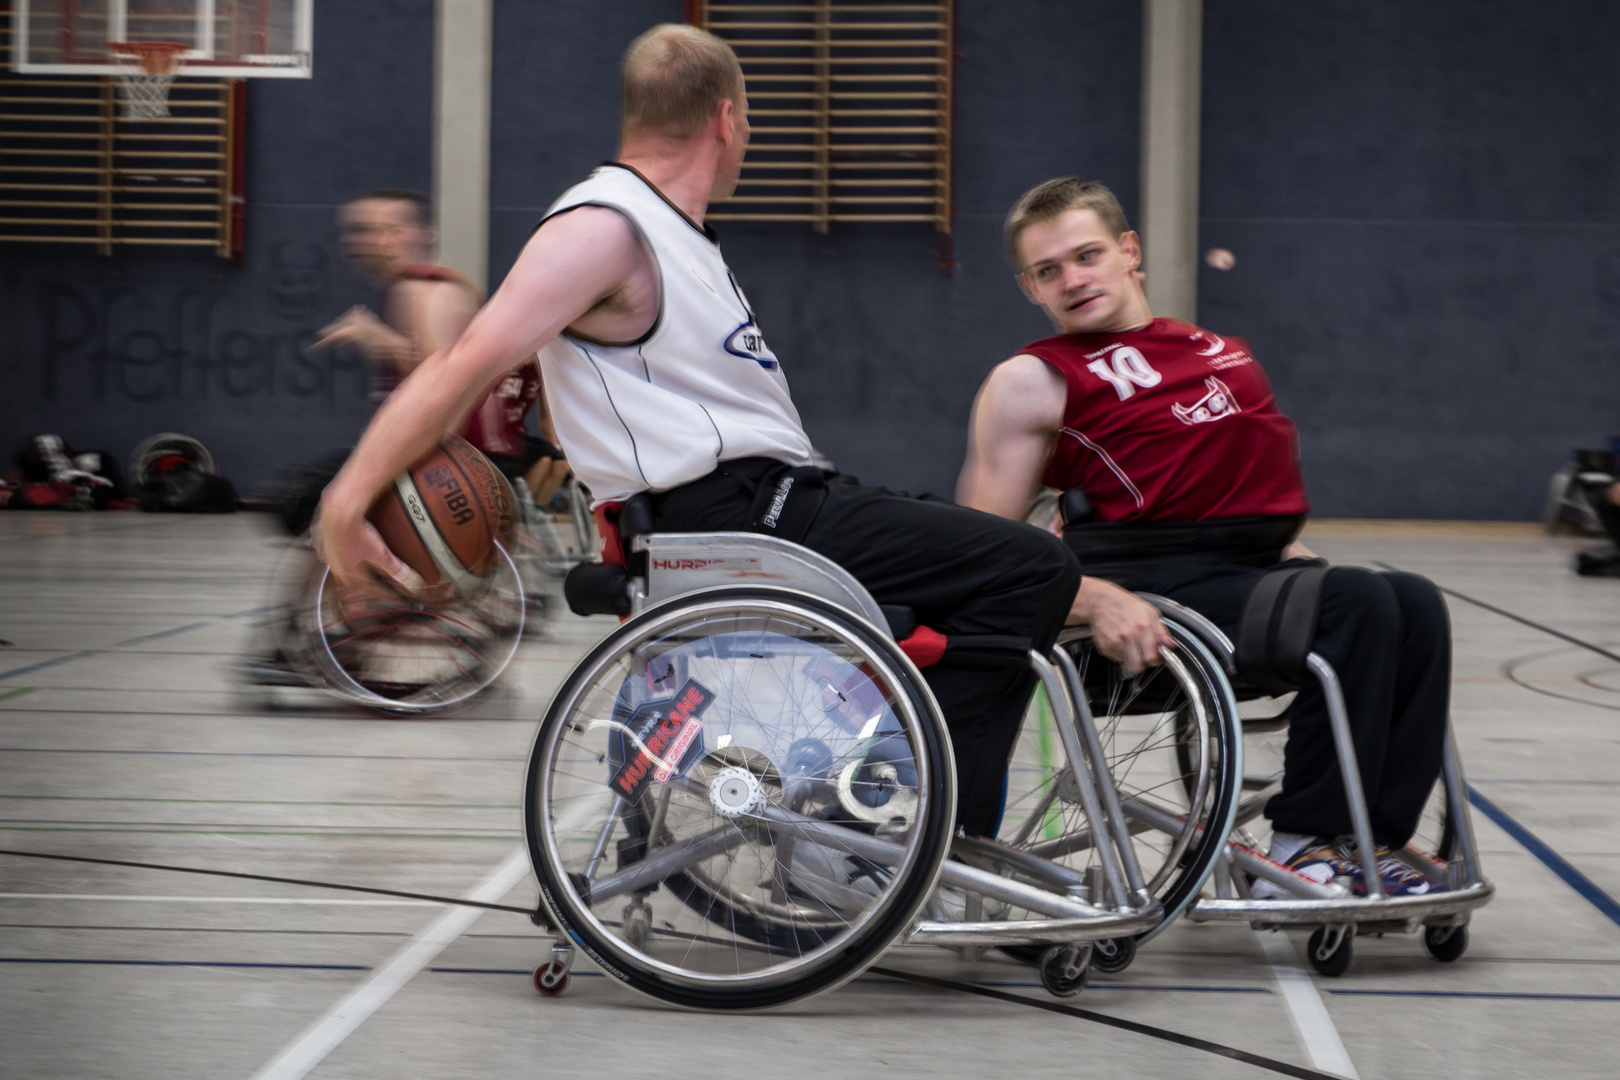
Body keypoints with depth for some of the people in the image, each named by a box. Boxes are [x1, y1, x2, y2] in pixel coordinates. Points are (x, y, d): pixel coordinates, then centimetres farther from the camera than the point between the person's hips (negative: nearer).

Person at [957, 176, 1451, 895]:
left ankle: (1374, 837, -14)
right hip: (1155, 594, -7)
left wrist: (1283, 545, 15)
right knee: (1358, 605, -25)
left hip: (1258, 565, 7)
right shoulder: (1030, 382, 3)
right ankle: (1304, 846, -19)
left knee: (1417, 607, -15)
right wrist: (1097, 599, -20)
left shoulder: (1218, 350, 22)